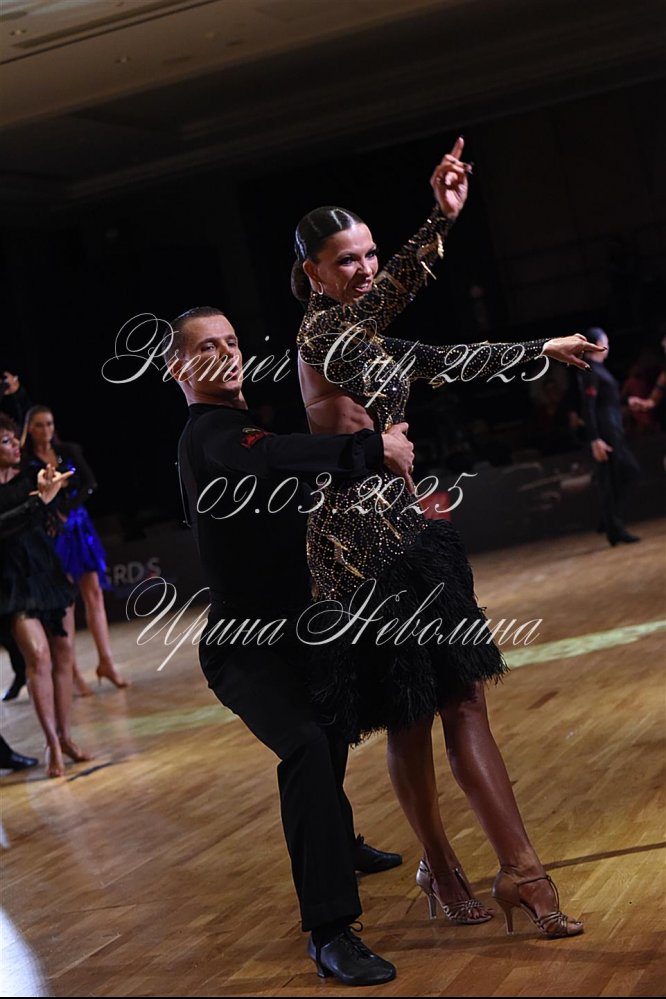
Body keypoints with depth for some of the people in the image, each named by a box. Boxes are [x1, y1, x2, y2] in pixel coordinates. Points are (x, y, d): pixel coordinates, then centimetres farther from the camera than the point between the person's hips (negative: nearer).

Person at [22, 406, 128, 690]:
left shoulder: (70, 451, 8)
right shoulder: (25, 461, -3)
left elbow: (89, 484, -2)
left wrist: (66, 510, -11)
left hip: (79, 526, 4)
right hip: (51, 534, -4)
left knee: (94, 594, 2)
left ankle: (106, 662, 5)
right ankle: (72, 672, 0)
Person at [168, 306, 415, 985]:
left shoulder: (247, 423, 14)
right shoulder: (208, 436, -19)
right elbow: (269, 462, -41)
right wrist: (374, 448, -40)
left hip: (288, 629, 11)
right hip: (245, 648, -11)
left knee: (332, 727, 32)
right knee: (306, 745, -32)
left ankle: (338, 845, 60)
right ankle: (329, 932, -31)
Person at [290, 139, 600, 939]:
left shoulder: (373, 338, 16)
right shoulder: (321, 330, -10)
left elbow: (445, 361, 30)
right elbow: (374, 303, -31)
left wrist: (541, 350, 36)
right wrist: (441, 220, -43)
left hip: (411, 528, 8)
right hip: (359, 546, -8)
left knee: (459, 699, 5)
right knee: (408, 718, 3)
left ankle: (518, 871, 10)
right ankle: (439, 866, 18)